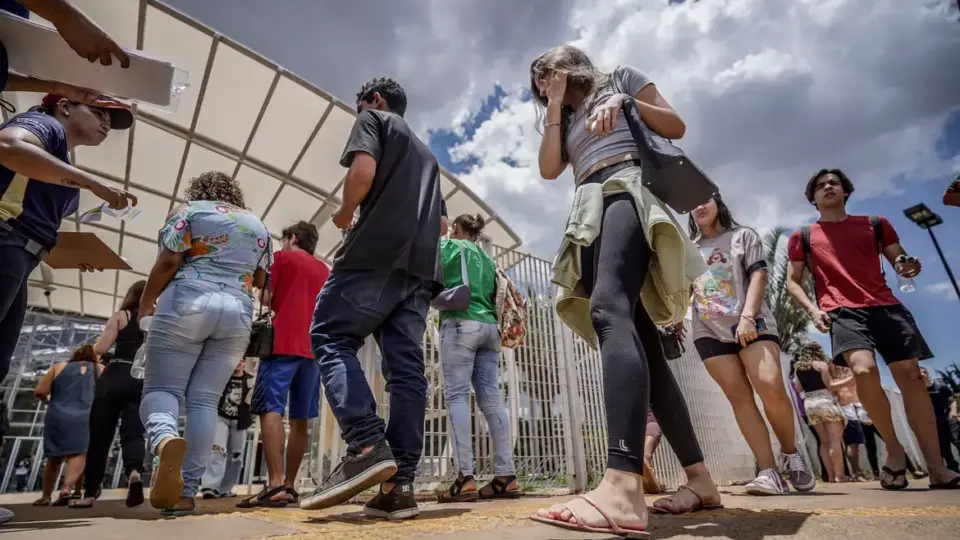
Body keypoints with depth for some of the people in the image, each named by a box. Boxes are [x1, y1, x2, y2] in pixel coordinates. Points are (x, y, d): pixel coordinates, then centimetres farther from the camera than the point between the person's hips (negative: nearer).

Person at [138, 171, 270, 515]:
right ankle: (187, 493, -3)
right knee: (204, 400, 3)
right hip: (237, 313, 3)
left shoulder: (190, 210, 9)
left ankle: (164, 440, -31)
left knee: (161, 387, 1)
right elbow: (261, 280, 17)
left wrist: (146, 303, 10)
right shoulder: (258, 225, 20)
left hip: (187, 302, -3)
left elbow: (168, 261, -2)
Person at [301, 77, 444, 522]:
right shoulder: (425, 153, 35)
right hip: (421, 265, 7)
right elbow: (436, 221, 31)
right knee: (405, 366, -2)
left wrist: (344, 215, 7)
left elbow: (363, 171, -7)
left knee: (331, 337, -1)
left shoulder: (373, 119, 13)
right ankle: (400, 484, -5)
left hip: (378, 252, -6)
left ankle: (367, 447, -18)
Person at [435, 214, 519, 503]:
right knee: (491, 398, 1)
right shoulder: (487, 258, 25)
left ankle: (465, 477, -16)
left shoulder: (449, 246, 9)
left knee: (457, 395, -9)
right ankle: (506, 475, -3)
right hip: (489, 326, 6)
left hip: (461, 323, -6)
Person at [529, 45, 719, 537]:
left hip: (627, 190, -6)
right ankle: (699, 478, 1)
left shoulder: (620, 78, 21)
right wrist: (554, 108, 17)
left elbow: (676, 128, 11)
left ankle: (623, 486, -46)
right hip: (591, 214, 7)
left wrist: (625, 103, -3)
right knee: (639, 340, -4)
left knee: (608, 310, -33)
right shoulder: (567, 120, 33)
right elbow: (549, 168, 14)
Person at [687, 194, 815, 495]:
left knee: (772, 387, -19)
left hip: (751, 323, -2)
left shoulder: (743, 236, 13)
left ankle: (790, 454, 5)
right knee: (739, 397, -7)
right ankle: (769, 471, -7)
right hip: (709, 331, 3)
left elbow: (758, 275, 1)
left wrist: (747, 316, -13)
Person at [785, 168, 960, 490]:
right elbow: (792, 281, 13)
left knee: (911, 375, -4)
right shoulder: (803, 237, 13)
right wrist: (812, 309, -5)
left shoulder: (875, 224, 19)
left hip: (886, 306, 3)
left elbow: (901, 260, 19)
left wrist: (909, 267, -7)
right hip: (842, 312, -3)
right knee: (864, 370, -25)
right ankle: (894, 449, -2)